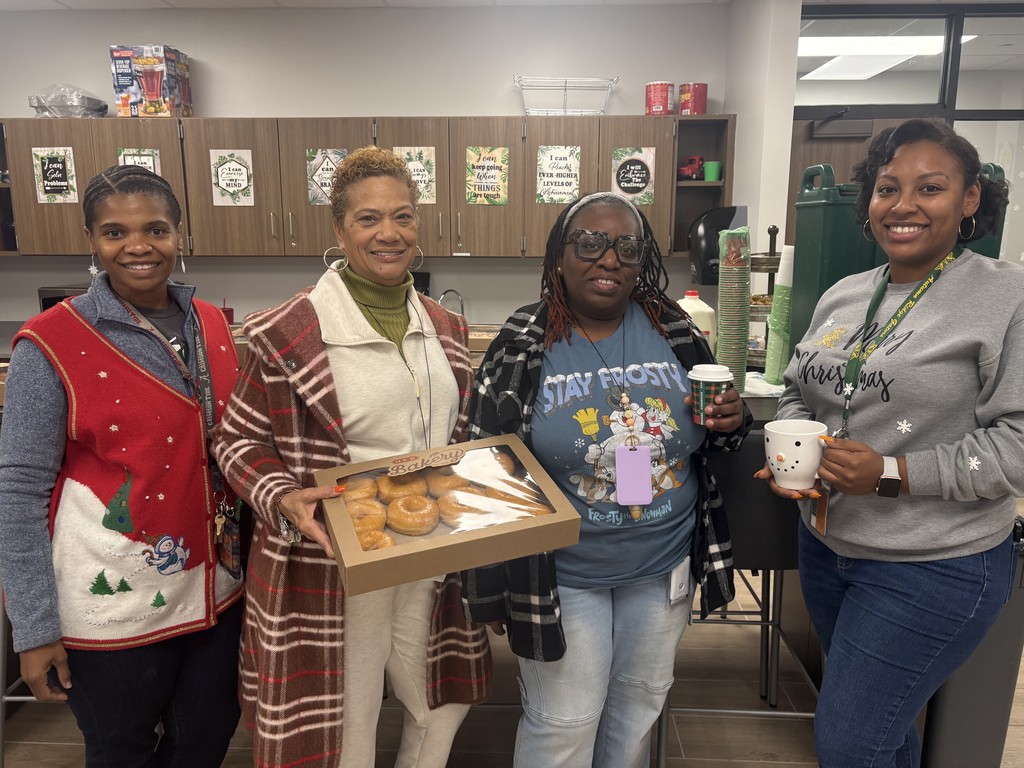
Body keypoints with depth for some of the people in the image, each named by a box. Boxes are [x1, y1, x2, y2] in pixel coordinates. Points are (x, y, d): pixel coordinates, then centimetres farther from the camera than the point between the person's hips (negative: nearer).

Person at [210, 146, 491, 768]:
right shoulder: (290, 332, -14)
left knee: (444, 709, 23)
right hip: (331, 570, -5)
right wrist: (282, 500, -23)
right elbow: (238, 440, -5)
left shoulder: (446, 330, 6)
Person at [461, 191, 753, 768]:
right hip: (562, 577, -3)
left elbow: (713, 432, 10)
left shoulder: (675, 330, -4)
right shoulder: (523, 346, -13)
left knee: (640, 705, 24)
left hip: (663, 567, 4)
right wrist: (492, 587, -6)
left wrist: (732, 421, -15)